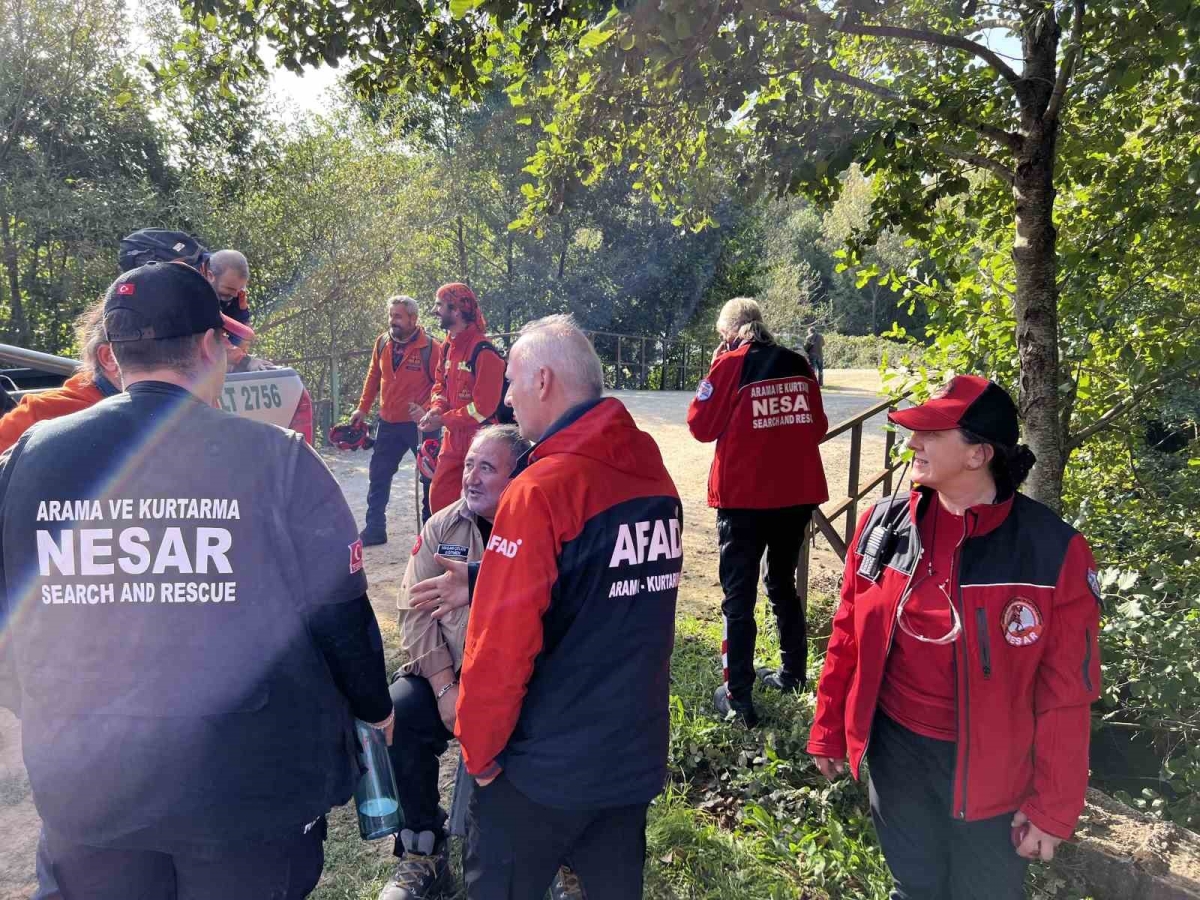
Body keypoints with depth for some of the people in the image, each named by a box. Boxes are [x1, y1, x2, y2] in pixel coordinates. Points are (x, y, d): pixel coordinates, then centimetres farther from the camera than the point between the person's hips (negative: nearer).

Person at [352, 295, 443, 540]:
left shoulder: (430, 347, -14)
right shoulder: (382, 343, 3)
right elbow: (373, 378, 14)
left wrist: (428, 411, -24)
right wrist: (363, 408, 12)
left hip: (420, 425, -5)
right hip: (388, 424, 6)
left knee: (430, 478, 6)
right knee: (379, 477, 11)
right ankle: (375, 529, 22)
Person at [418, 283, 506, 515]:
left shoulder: (483, 352, -18)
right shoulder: (448, 347, 10)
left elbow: (483, 407, -20)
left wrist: (443, 420, -14)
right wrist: (437, 408, -3)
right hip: (453, 439, 8)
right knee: (439, 497, 10)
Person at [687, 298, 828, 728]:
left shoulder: (731, 364, -9)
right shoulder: (798, 365, 4)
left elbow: (701, 425, -4)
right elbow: (817, 428, 11)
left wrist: (714, 372, 4)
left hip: (744, 497, -5)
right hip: (797, 494, 5)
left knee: (739, 596, 3)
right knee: (783, 584, 22)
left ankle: (738, 698, 5)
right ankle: (793, 675, 35)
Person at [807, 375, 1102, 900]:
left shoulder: (1053, 552, -18)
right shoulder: (884, 525, -8)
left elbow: (1066, 693, -12)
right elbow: (848, 639, 2)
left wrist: (1053, 806, -7)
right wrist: (829, 732, 8)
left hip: (990, 770, -2)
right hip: (895, 749, 3)